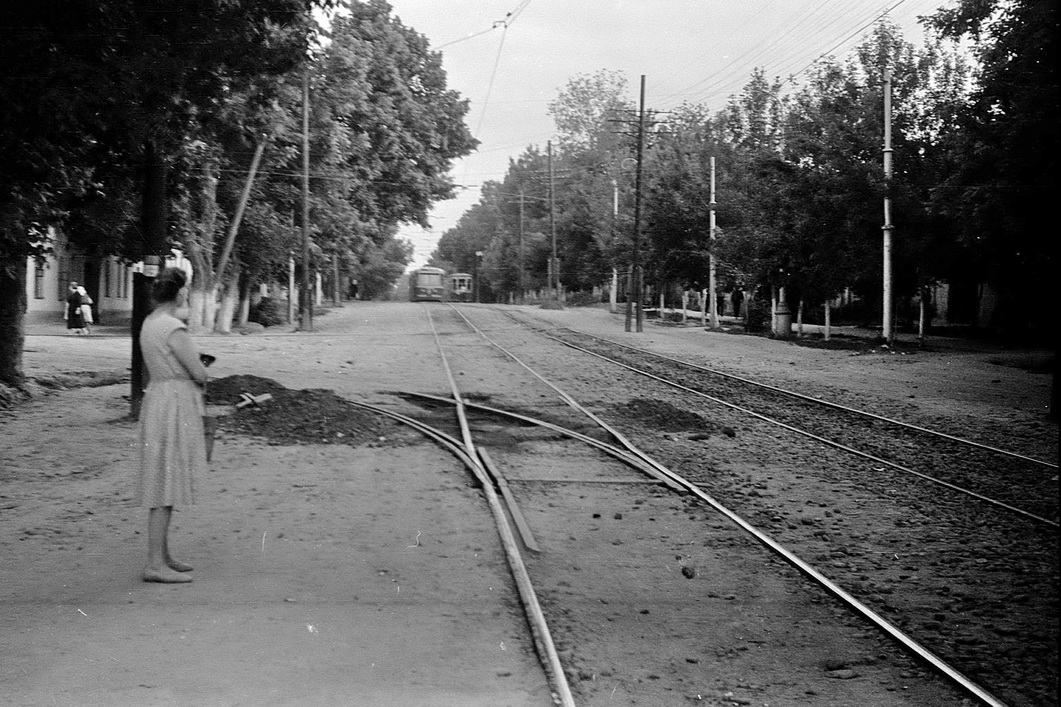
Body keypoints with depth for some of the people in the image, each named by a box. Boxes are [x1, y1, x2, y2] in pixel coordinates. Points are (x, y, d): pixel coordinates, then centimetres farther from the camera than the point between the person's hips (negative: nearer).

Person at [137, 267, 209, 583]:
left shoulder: (150, 322, 12)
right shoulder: (174, 329, -17)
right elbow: (200, 374, -15)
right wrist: (200, 372, 6)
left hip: (159, 396, 10)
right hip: (174, 406, -10)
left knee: (166, 485, 15)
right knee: (166, 487, -7)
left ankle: (162, 556, 22)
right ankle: (155, 565, -4)